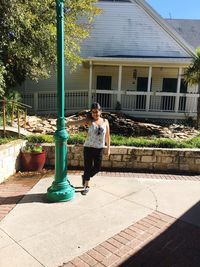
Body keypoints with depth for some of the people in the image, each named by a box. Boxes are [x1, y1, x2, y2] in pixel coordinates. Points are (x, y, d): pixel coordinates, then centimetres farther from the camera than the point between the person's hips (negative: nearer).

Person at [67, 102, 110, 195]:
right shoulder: (88, 120, -4)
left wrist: (108, 148, 8)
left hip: (99, 148, 3)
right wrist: (65, 123, -30)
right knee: (88, 167, 5)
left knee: (97, 168, 9)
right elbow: (75, 122, -15)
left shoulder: (105, 121, 4)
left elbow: (107, 136, 9)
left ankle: (85, 177, 38)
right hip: (88, 147, -3)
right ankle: (86, 186, 24)